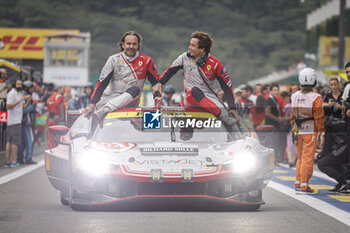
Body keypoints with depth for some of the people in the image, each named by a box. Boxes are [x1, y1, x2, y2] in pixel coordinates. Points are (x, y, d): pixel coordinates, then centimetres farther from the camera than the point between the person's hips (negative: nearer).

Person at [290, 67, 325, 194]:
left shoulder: (294, 96, 5)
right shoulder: (316, 98, -12)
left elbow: (292, 116, 12)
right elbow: (319, 117, -11)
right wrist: (322, 134, -5)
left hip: (298, 131, 6)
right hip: (310, 131, -6)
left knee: (300, 158, 15)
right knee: (308, 159, -3)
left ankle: (297, 184, 18)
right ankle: (304, 186, -4)